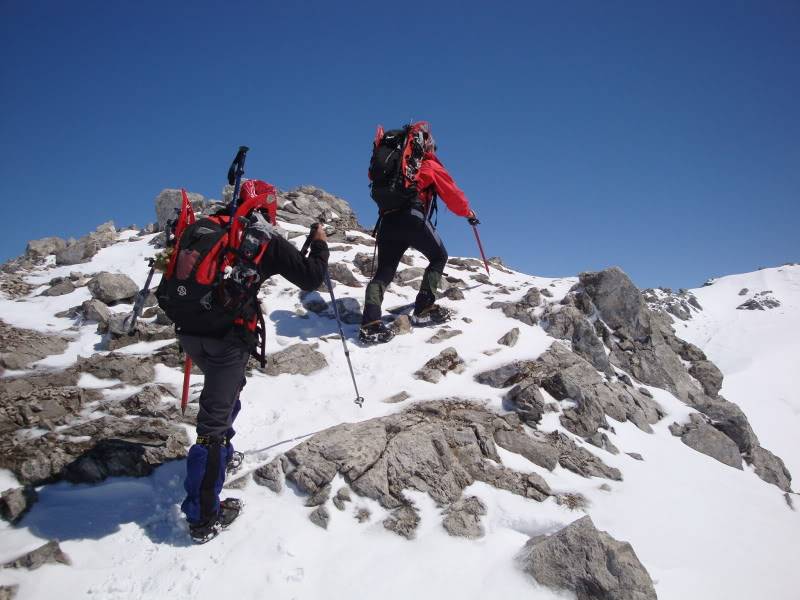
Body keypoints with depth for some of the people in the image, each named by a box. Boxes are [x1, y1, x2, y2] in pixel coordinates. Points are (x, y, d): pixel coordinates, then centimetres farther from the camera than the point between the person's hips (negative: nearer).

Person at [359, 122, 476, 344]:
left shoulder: (392, 156, 27)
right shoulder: (429, 164, 13)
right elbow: (452, 193, 18)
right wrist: (467, 212, 34)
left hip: (386, 221, 5)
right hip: (412, 218, -5)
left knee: (384, 271, 5)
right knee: (439, 258, 14)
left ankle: (370, 323, -12)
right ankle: (424, 309, 6)